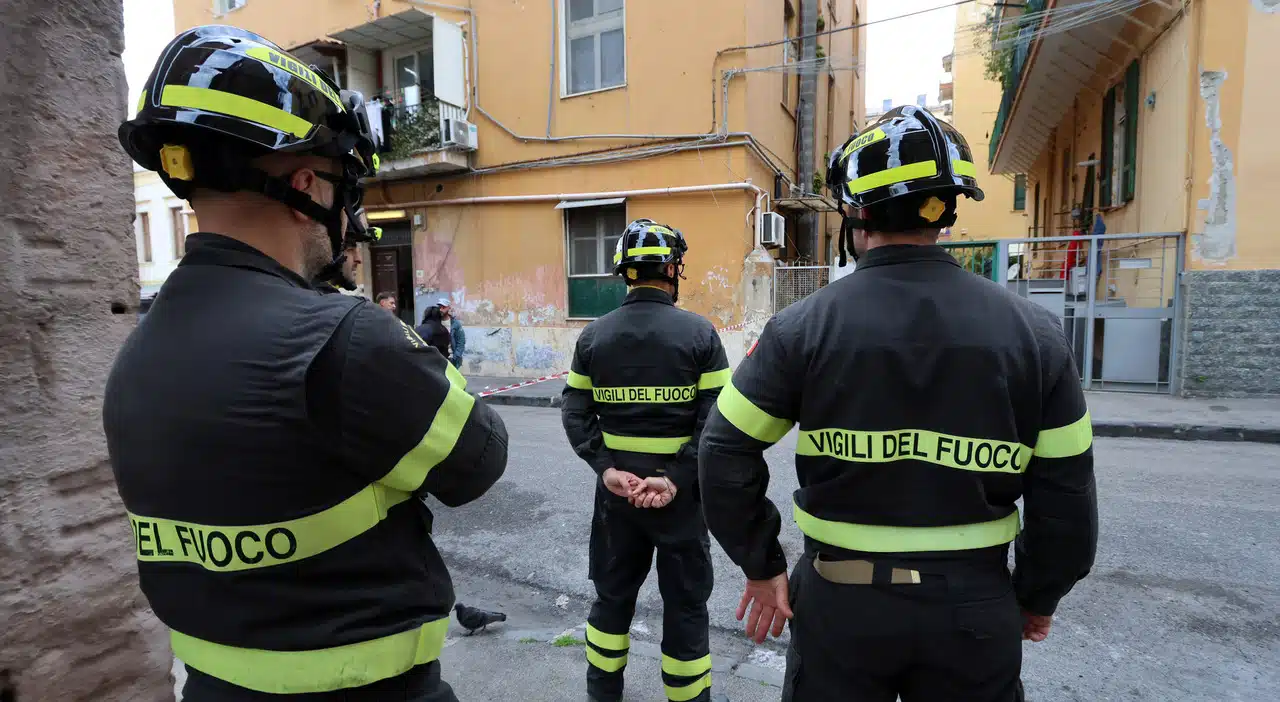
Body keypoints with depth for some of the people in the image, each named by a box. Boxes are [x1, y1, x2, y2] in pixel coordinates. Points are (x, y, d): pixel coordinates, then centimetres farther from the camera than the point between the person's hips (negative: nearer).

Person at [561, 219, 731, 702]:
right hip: (681, 490, -3)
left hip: (615, 486, 4)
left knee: (612, 591, 22)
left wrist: (607, 469, -9)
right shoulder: (699, 333, -11)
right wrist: (676, 479, -17)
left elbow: (576, 414, -5)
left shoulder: (594, 335, -2)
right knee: (685, 600, 15)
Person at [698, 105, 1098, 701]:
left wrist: (763, 566, 1)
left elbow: (726, 456, -11)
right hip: (975, 608, 2)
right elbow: (1065, 496, -2)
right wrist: (1038, 596, 13)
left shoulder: (805, 325, -13)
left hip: (840, 605, -1)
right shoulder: (1032, 331, -7)